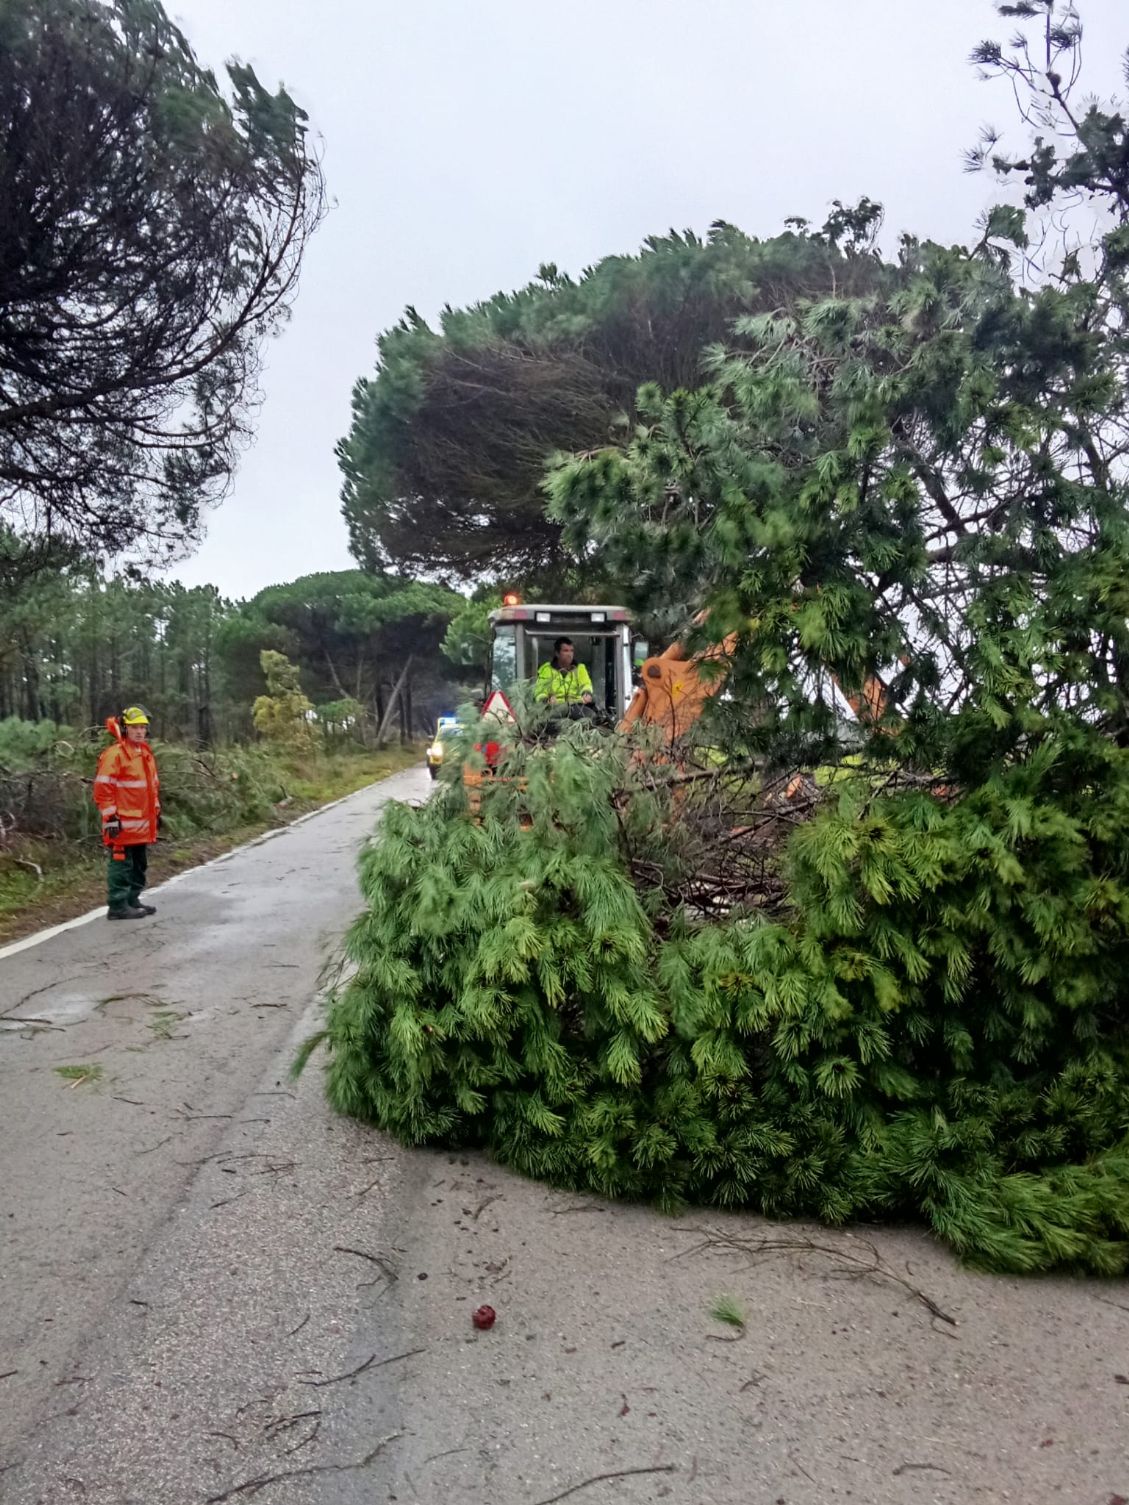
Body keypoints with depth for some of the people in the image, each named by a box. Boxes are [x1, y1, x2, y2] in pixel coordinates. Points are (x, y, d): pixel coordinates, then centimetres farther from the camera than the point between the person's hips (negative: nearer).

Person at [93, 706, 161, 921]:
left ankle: (132, 900, 26)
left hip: (143, 823, 9)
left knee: (139, 864, 15)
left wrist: (156, 811, 21)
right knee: (121, 865, -4)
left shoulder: (146, 753, 14)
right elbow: (103, 789, -15)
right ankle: (118, 906, 1)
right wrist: (111, 818, -18)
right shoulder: (114, 754, -12)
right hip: (123, 824, -9)